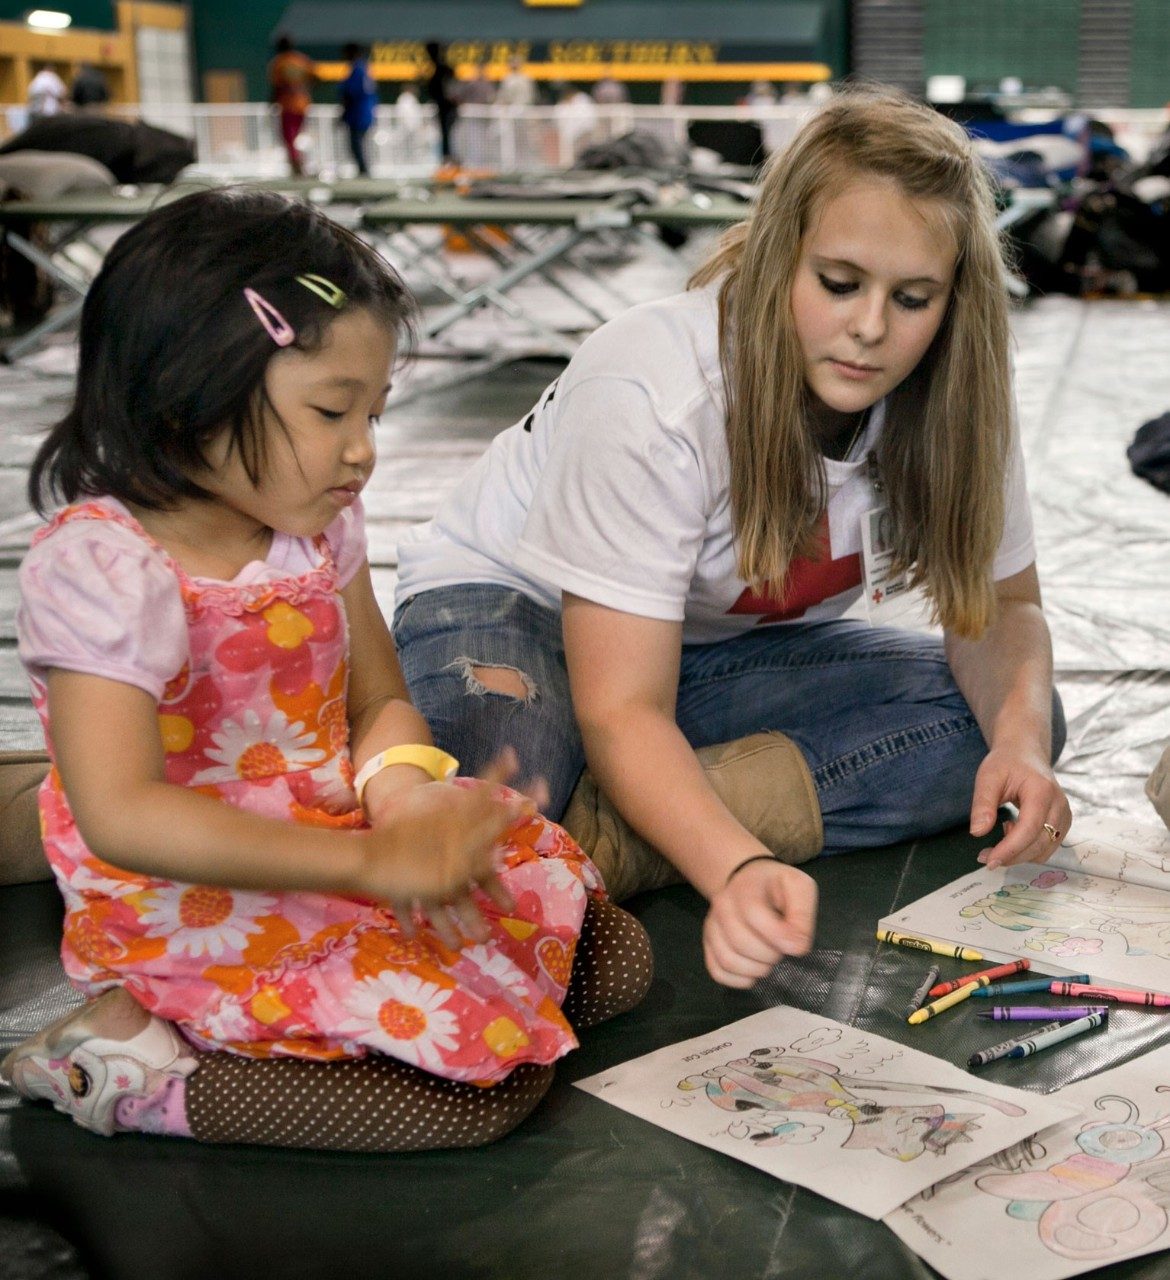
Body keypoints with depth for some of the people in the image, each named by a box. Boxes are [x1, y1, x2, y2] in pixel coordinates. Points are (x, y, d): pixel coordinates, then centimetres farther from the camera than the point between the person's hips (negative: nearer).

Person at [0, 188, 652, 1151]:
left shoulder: (319, 529, 1)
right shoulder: (101, 567, -22)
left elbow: (381, 701, 7)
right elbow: (123, 818, -30)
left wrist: (402, 787, -19)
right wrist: (373, 861, -33)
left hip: (331, 848, 8)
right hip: (192, 917, -8)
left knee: (613, 959, 7)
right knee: (494, 1080, -16)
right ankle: (136, 1064, -6)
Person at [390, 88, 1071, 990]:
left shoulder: (952, 399, -14)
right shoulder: (652, 393, -31)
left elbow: (999, 607, -4)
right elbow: (621, 714, -34)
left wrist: (1021, 736, -27)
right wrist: (741, 869, -52)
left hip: (714, 649, 7)